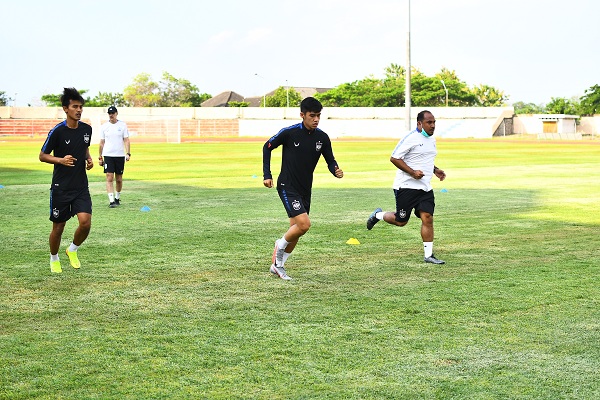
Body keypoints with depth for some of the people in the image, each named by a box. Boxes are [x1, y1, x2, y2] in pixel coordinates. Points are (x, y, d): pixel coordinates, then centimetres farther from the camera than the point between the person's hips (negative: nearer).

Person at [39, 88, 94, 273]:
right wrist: (61, 160, -21)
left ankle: (73, 250, 16)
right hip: (61, 187, -3)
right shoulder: (57, 131, -12)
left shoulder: (86, 129, 2)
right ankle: (54, 259, 31)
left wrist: (89, 159, 3)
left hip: (81, 186, 3)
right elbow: (42, 156, -5)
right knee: (58, 227, 6)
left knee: (85, 222, -13)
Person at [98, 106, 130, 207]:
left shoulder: (122, 125, 2)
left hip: (120, 155, 0)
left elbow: (126, 140, 1)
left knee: (119, 179, 7)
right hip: (108, 155, 0)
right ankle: (111, 201, -14)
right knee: (109, 178, -10)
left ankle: (117, 198, 26)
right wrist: (100, 157, 7)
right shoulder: (104, 126, 5)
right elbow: (102, 142, 9)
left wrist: (128, 153, -12)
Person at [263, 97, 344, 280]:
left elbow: (330, 161, 6)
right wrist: (267, 175, -2)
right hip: (287, 187, -6)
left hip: (305, 189, 6)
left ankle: (277, 265, 27)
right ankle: (280, 244, 8)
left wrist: (336, 171, -17)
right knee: (304, 224, -20)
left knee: (296, 230, 10)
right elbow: (267, 147, 0)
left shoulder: (322, 137, -2)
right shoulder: (289, 133, -14)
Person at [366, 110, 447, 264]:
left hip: (425, 188, 7)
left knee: (427, 218, -5)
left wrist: (435, 170, 13)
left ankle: (429, 254, 0)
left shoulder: (431, 139, 15)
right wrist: (412, 172, -21)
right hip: (406, 186, -7)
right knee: (401, 221, 1)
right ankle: (378, 215, 30)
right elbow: (394, 158, -14)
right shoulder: (410, 138, -13)